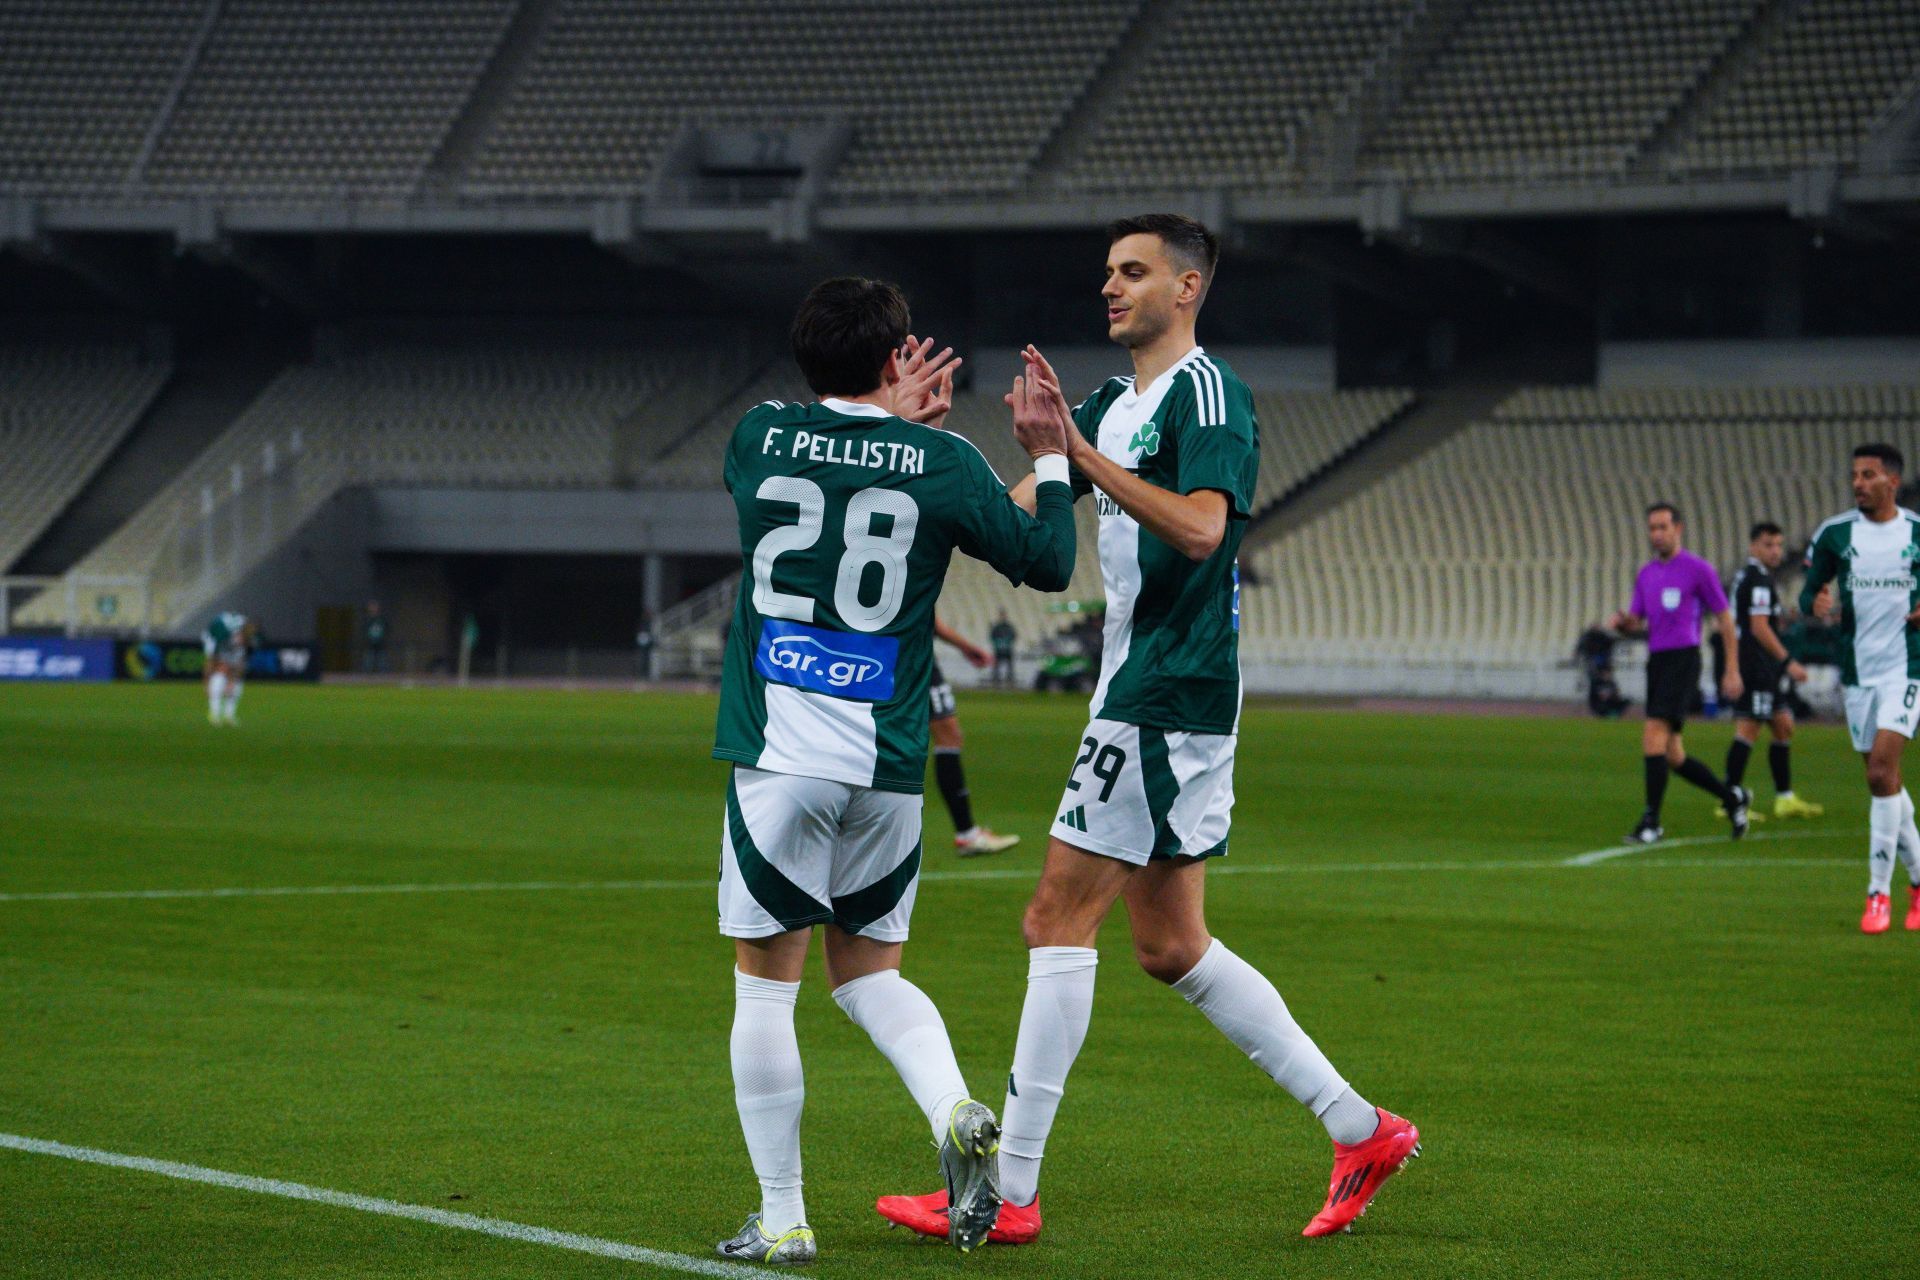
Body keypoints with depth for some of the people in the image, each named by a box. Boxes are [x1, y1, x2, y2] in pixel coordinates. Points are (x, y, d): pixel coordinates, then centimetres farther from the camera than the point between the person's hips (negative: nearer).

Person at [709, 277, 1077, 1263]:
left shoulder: (760, 437, 2)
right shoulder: (941, 462, -2)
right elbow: (1048, 563, 8)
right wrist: (1051, 462, 20)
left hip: (777, 756, -1)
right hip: (888, 768, 1)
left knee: (765, 983, 7)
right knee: (868, 972, 18)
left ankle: (781, 1220, 7)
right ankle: (956, 1115, -7)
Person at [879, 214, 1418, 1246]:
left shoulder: (1204, 390, -10)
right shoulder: (1114, 404, 18)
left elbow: (1200, 528, -25)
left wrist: (1085, 457, -27)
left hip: (1167, 696, -10)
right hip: (1142, 694, 10)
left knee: (1059, 921, -9)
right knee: (1172, 947, 12)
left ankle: (1008, 1191, -7)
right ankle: (1359, 1131, 16)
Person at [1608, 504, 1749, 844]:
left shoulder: (1698, 569, -3)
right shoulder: (1646, 574, 17)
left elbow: (1724, 618, 1)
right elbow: (1636, 623, 20)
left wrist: (1732, 671, -2)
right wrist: (1623, 622, -5)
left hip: (1683, 659, -7)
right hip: (1656, 660, 7)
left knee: (1653, 737, -20)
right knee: (1672, 756, 7)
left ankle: (1651, 821, -18)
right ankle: (1732, 798, 25)